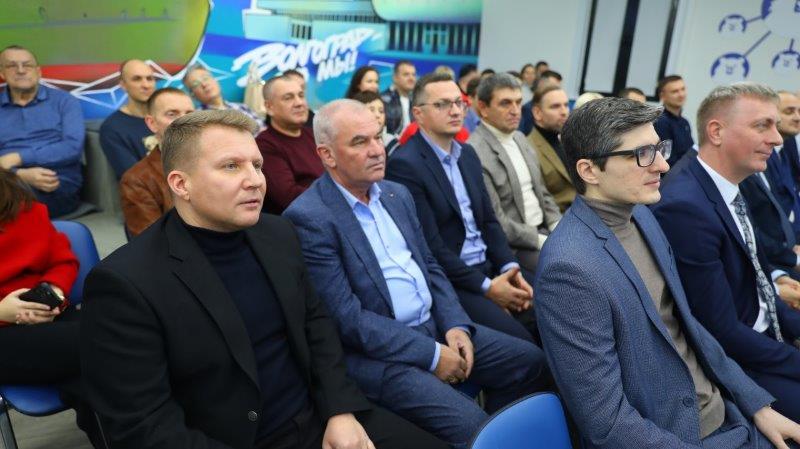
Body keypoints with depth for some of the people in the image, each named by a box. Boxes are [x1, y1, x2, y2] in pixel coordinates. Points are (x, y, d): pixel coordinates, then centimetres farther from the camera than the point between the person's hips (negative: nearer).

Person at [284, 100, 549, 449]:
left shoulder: (397, 194, 8)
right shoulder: (308, 218, -16)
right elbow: (347, 318, -19)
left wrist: (455, 324, -3)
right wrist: (431, 354, -17)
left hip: (435, 325, 8)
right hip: (375, 353, -7)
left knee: (528, 361, 6)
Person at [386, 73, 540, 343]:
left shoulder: (467, 153, 12)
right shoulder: (405, 164, -14)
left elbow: (488, 220, 13)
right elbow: (429, 245, -17)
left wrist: (510, 267, -3)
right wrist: (486, 287, -15)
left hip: (488, 267, 8)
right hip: (446, 281, -8)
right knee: (519, 341, -21)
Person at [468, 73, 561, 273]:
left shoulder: (520, 138, 11)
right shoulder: (475, 153, -18)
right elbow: (495, 222, -20)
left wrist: (558, 228, 1)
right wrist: (543, 241, -17)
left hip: (544, 229, 8)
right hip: (513, 245, -8)